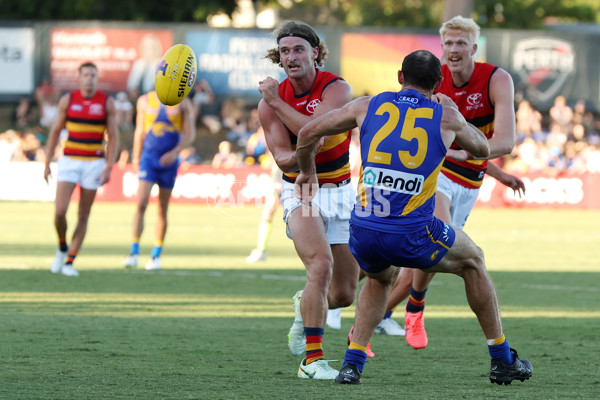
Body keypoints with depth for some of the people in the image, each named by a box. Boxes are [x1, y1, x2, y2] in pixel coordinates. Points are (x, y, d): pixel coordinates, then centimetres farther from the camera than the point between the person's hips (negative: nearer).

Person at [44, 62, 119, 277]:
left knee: (83, 216, 2)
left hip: (94, 163, 0)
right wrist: (47, 163, 6)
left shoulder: (107, 102, -1)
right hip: (68, 162, 0)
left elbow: (113, 137, 0)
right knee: (60, 211, -13)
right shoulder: (67, 100, 1)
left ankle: (69, 262, 9)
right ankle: (62, 247, 14)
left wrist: (109, 168, -9)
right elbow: (55, 131, 9)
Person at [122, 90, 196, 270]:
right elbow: (139, 131, 13)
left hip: (169, 161, 0)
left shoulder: (183, 103, 2)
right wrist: (136, 157, 17)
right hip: (148, 157, 0)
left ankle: (156, 255, 16)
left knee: (163, 210, 6)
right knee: (141, 204, -15)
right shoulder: (145, 101, 4)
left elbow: (190, 133, 1)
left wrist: (175, 152, -14)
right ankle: (134, 252, -13)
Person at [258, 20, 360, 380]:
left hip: (340, 192, 1)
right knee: (321, 265, -28)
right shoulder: (270, 101, -6)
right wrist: (298, 156, -36)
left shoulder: (337, 89, -12)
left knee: (344, 295, 4)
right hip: (301, 192, -1)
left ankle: (305, 306, 40)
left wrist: (277, 102, -24)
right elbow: (282, 158, -13)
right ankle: (312, 358, -26)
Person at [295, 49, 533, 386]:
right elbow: (483, 149, 25)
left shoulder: (369, 106, 8)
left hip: (363, 232, 3)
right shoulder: (446, 116, 5)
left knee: (381, 279, 36)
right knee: (473, 262, 26)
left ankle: (353, 364, 20)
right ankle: (503, 361, 31)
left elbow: (309, 133, 15)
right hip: (412, 237, -2)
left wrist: (307, 171, 33)